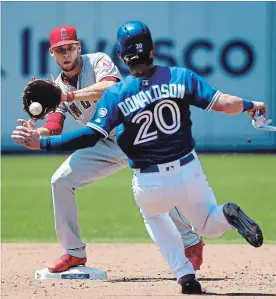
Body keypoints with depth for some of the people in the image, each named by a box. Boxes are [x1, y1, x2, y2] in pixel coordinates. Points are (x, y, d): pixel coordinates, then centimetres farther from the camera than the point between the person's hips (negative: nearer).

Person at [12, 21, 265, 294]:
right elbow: (223, 103, -6)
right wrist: (250, 106, 15)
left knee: (154, 215, 34)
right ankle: (227, 215, -15)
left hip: (149, 185, -1)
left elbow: (90, 136, -14)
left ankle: (185, 274, 15)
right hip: (189, 173, 1)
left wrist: (41, 143, -9)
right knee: (210, 226, 24)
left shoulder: (116, 94, -7)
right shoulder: (179, 77, -3)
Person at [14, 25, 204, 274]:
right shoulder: (57, 87, 5)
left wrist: (69, 96, -41)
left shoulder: (98, 62, -12)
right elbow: (54, 129, -3)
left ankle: (192, 243, -2)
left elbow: (109, 88, -33)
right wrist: (36, 133, -25)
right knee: (61, 181, -3)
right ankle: (74, 252, 6)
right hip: (103, 146, 6)